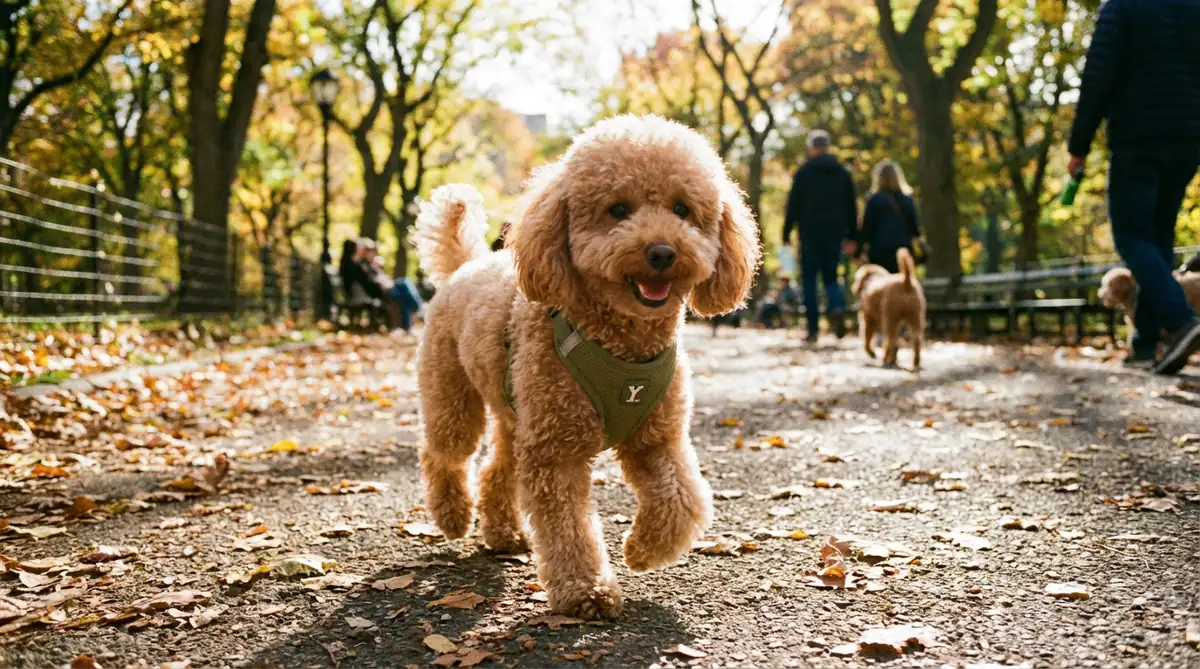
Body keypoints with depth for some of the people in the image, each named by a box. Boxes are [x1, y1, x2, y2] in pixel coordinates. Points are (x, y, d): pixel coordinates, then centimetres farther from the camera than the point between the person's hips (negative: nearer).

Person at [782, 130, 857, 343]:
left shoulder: (803, 172, -1)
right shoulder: (843, 173, 10)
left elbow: (793, 205, -4)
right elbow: (851, 207, 13)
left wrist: (786, 233, 0)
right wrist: (851, 236, 18)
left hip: (810, 233, -3)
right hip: (835, 234, 3)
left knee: (809, 279, 3)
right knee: (830, 276, 12)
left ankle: (813, 329, -2)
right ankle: (837, 307, -19)